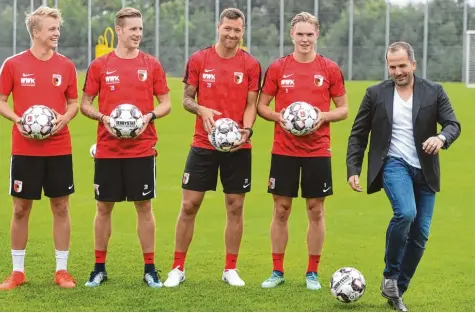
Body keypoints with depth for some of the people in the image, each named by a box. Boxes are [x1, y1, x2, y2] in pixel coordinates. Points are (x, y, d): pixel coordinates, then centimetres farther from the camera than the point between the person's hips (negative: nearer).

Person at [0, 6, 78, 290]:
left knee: (61, 207, 4)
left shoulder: (66, 66, 3)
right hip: (25, 149, -2)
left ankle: (62, 270, 14)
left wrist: (65, 118, -11)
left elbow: (74, 102, 10)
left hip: (59, 149, 2)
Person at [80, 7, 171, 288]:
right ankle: (100, 268, 16)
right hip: (108, 149, 0)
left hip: (142, 149, 0)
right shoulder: (100, 66, 2)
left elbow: (166, 103, 6)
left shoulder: (152, 65, 3)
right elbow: (85, 104, 7)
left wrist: (150, 116, -13)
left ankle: (150, 269, 10)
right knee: (104, 207, 5)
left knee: (144, 206, 2)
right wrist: (103, 118, -11)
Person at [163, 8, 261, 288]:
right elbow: (187, 99, 6)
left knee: (235, 207, 5)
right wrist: (201, 110, -15)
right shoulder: (198, 60, 1)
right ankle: (178, 268, 11)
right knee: (189, 205, 0)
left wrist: (246, 130, -16)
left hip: (238, 147, 0)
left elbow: (251, 105, 2)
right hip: (203, 145, 0)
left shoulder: (251, 65, 1)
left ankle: (231, 269, 16)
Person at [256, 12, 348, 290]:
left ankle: (313, 273, 12)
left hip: (318, 151, 0)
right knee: (281, 209, 3)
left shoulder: (330, 69, 2)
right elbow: (262, 106, 7)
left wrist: (323, 116, -13)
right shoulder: (278, 68, 3)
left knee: (316, 210, 3)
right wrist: (279, 117, -12)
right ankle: (277, 271, 13)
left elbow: (343, 109, 6)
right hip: (283, 150, 0)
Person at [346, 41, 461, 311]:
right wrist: (353, 169, -2)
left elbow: (453, 124, -3)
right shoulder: (376, 94, 2)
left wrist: (442, 138, -26)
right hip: (394, 164, -3)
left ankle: (397, 291, 16)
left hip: (424, 169, 3)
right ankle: (390, 276, -10)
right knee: (405, 213, -28)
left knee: (420, 235, 2)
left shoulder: (434, 92, 3)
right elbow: (358, 134, 6)